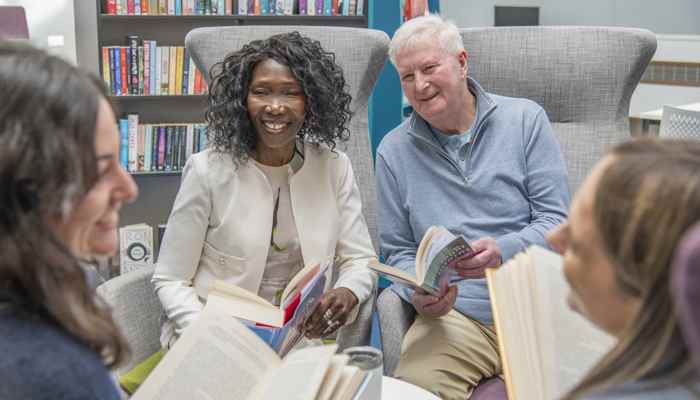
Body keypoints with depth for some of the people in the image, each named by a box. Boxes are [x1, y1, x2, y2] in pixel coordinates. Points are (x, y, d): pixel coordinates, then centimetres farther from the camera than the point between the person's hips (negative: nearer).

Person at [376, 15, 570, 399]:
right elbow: (398, 252, 13)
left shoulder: (525, 119, 5)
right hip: (454, 313, 1)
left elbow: (556, 221, 0)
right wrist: (419, 291, -10)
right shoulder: (393, 151, 10)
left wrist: (502, 251, -20)